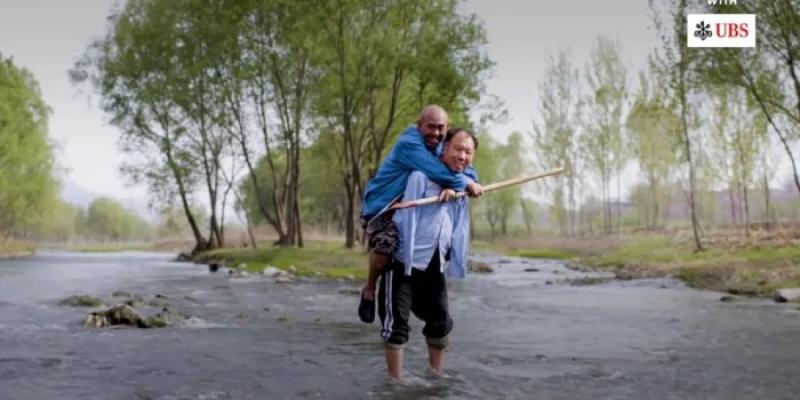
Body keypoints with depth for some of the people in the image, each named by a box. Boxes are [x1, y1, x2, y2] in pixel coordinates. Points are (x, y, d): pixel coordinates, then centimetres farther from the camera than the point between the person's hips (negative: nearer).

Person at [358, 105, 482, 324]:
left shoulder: (440, 147, 2)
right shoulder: (408, 144, -24)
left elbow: (467, 171, -8)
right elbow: (439, 173, -36)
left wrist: (452, 187, -30)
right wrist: (467, 184, -24)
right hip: (381, 206, -8)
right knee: (387, 243, -33)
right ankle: (370, 289, -6)